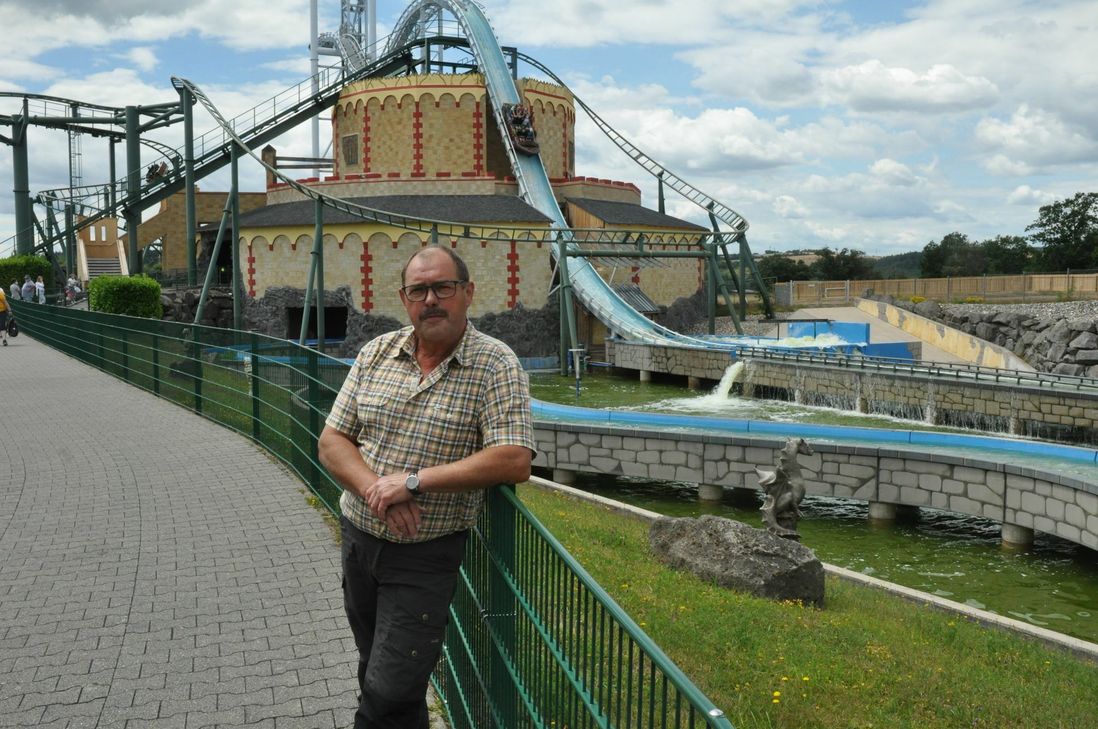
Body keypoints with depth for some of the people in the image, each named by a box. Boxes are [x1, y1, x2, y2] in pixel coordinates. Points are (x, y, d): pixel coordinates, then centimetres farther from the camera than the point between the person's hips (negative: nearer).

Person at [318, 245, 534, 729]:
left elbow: (514, 462, -22)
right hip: (358, 538, 5)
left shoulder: (496, 366, -12)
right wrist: (376, 491, -18)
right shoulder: (375, 353, 3)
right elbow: (332, 442, 2)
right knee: (376, 673, 21)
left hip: (426, 556, -5)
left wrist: (413, 481, -23)